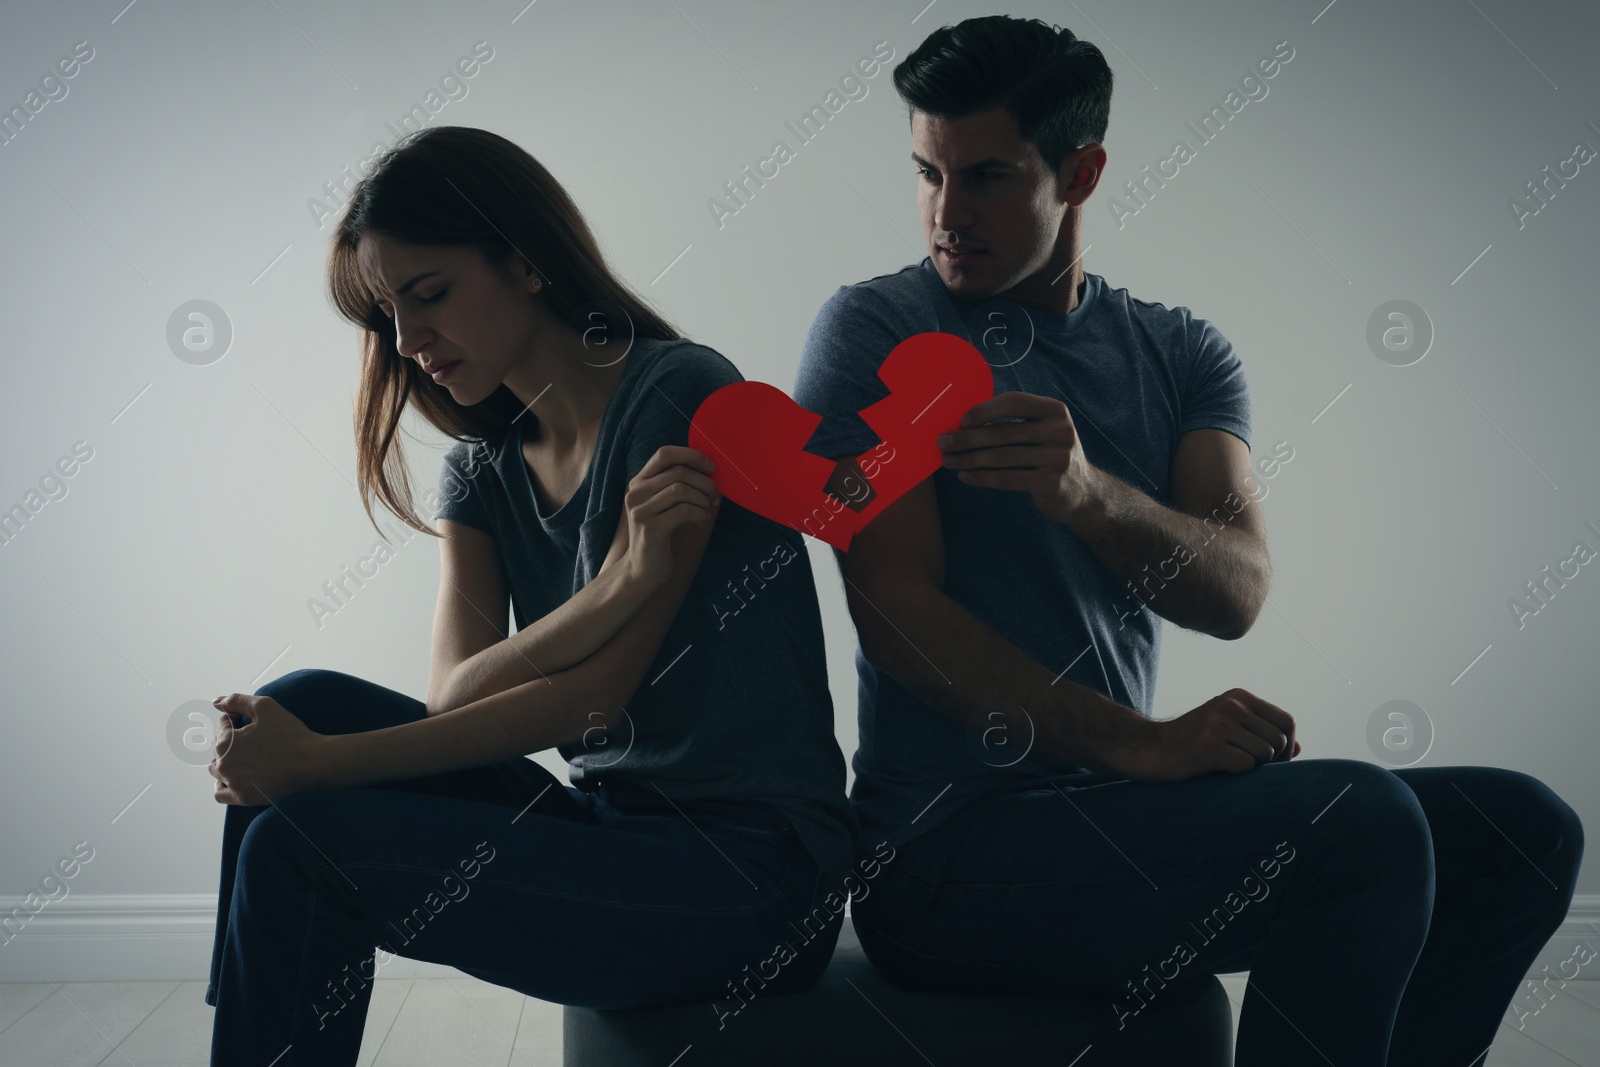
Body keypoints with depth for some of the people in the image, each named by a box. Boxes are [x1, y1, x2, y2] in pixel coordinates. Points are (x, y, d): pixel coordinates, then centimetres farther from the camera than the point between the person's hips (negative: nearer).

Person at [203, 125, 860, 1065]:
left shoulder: (682, 392, -11)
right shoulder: (485, 467, 11)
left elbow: (595, 693, -16)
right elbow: (452, 696, -5)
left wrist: (315, 762, -14)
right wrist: (619, 583, -24)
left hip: (752, 879, -7)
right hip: (611, 829, 7)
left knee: (294, 852, -16)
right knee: (301, 702, -6)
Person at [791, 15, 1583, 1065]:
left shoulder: (1183, 351, 10)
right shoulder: (874, 331, -3)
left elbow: (1238, 593, -7)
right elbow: (896, 610, -14)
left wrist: (1090, 494, -28)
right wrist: (1138, 744, -23)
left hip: (1114, 813, 6)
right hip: (946, 851, -5)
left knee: (1523, 830, -2)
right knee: (1362, 821, -24)